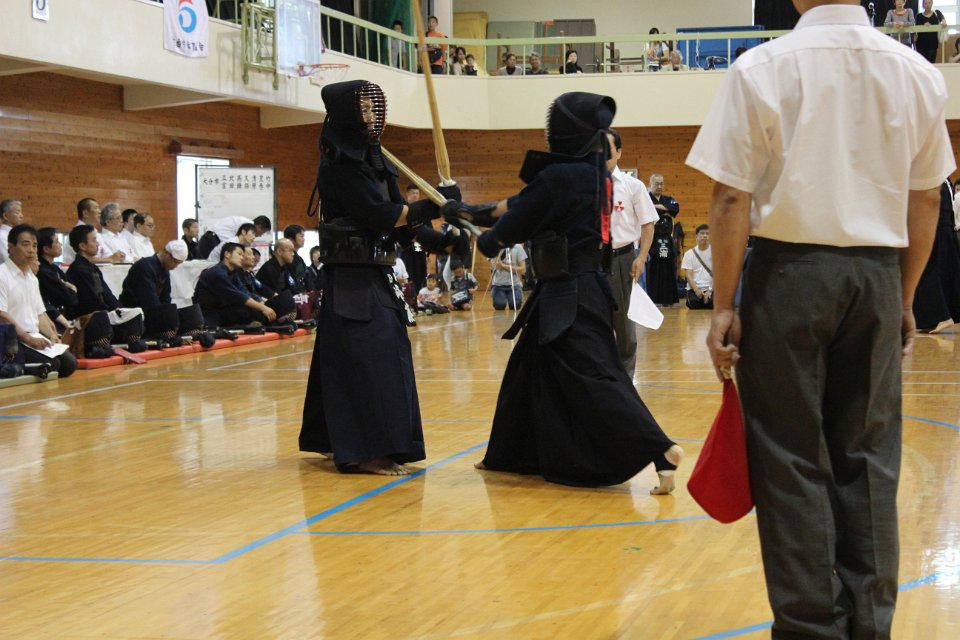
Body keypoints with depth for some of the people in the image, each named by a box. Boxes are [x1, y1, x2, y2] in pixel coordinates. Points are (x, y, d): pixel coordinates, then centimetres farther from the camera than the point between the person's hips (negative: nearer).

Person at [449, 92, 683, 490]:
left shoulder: (560, 176, -19)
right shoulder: (592, 172, 8)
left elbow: (515, 224, -8)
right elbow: (526, 204, 18)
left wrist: (485, 241, 12)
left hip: (568, 296, -10)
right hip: (580, 288, 10)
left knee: (593, 377, -10)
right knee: (531, 369, 20)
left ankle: (660, 450, -17)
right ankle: (510, 453, 32)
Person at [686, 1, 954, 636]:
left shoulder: (763, 68, -7)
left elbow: (732, 198, -10)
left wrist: (725, 305, -4)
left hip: (792, 269, -3)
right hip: (877, 274, 3)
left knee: (794, 459, 4)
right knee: (869, 457, 10)